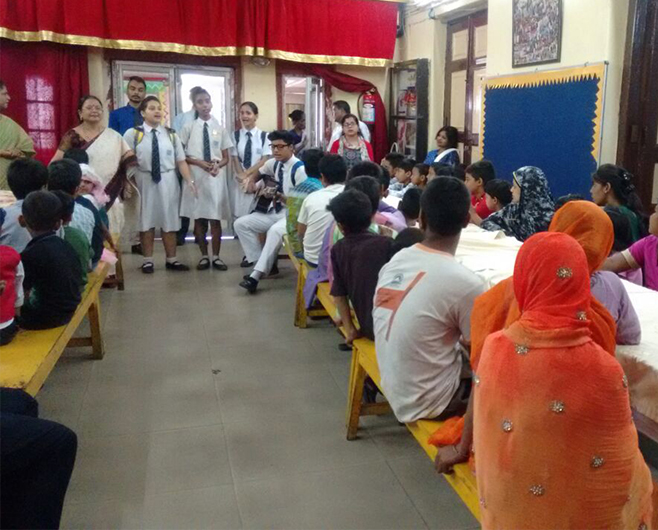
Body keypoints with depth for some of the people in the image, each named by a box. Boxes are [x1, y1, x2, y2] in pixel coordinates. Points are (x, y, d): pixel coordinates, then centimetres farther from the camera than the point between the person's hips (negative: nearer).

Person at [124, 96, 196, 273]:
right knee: (146, 221, 8)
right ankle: (148, 260, 20)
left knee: (169, 220, 10)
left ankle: (171, 260, 21)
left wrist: (189, 181, -12)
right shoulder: (132, 134, -5)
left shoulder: (171, 134, 3)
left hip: (168, 181, 2)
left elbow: (181, 160, -1)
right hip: (144, 181, -2)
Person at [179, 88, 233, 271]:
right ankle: (204, 256, 17)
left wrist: (217, 165, -13)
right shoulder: (188, 128, 1)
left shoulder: (220, 128, 5)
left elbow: (226, 158, 8)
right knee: (198, 218, 6)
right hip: (195, 176, 0)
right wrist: (199, 162, -12)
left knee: (215, 218, 3)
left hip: (216, 177, 0)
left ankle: (216, 256, 12)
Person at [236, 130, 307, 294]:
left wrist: (278, 195, -29)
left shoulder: (299, 169, -18)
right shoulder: (274, 163, 5)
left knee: (274, 231, -38)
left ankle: (256, 275, -32)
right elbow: (259, 173, 29)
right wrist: (253, 184, 9)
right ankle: (263, 264, -1)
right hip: (274, 211, 9)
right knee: (241, 224, -2)